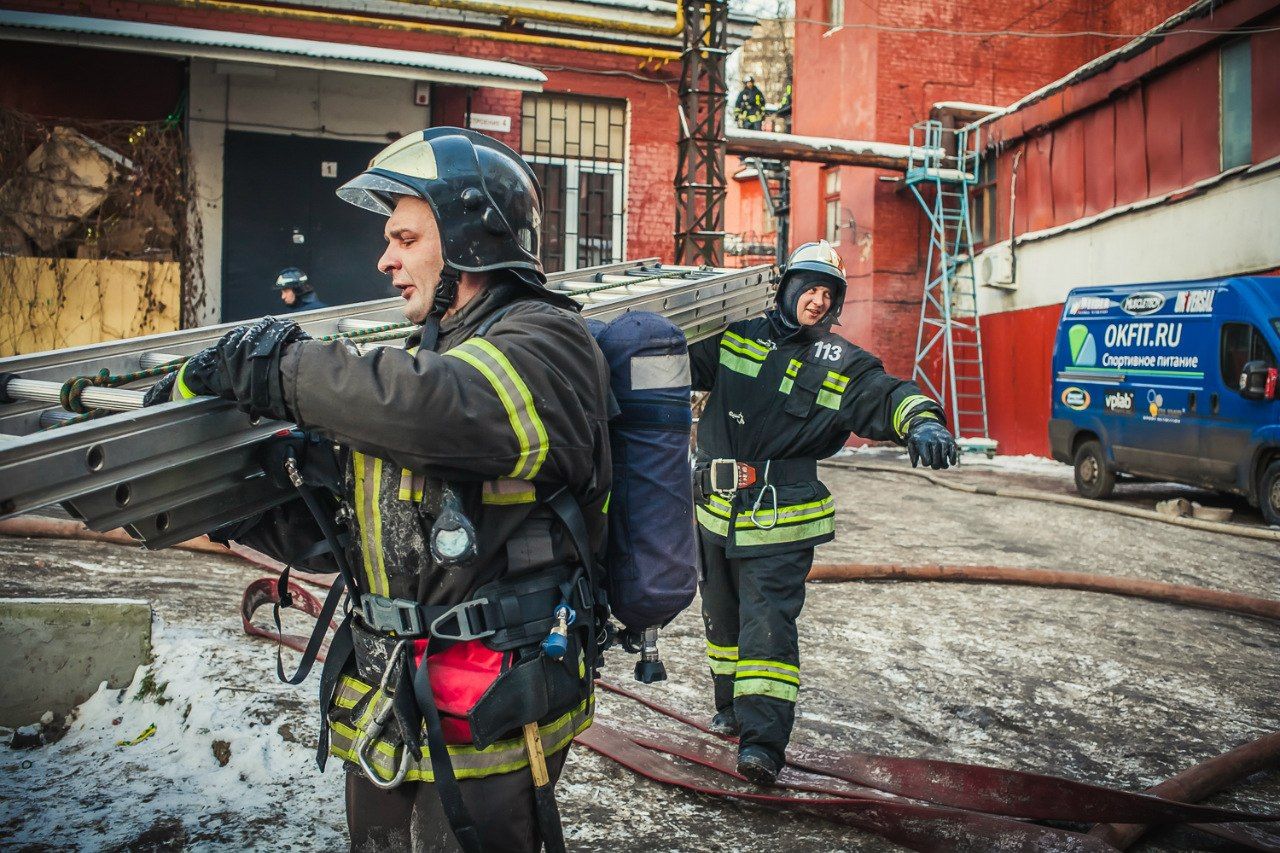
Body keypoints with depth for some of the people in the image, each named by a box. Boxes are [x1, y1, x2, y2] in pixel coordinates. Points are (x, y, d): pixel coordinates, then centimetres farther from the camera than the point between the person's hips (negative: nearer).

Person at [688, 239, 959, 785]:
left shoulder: (840, 363, 1)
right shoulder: (735, 335, 7)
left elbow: (887, 396, -10)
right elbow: (682, 360, 20)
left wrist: (922, 422, -30)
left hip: (780, 521, -4)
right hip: (716, 513, 4)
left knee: (768, 624, -11)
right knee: (722, 617, 17)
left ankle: (763, 742, -5)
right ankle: (731, 707, 38)